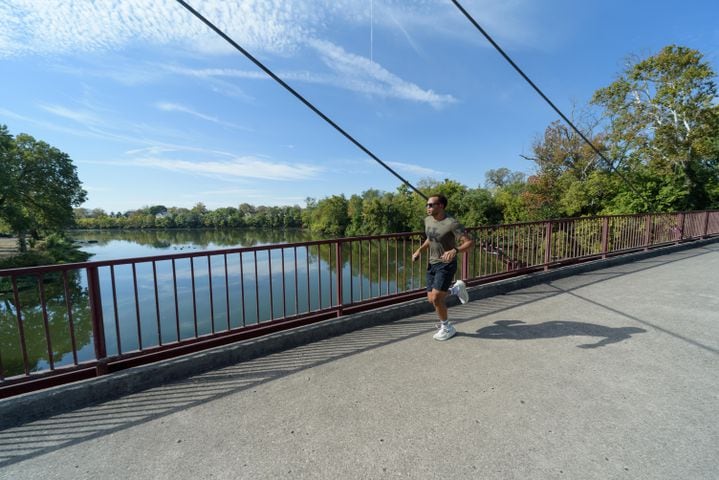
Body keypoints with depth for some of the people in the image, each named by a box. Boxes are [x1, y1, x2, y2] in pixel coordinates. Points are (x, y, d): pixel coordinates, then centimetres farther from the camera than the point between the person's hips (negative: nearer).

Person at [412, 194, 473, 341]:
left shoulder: (452, 223, -20)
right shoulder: (428, 220, 3)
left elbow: (470, 242, -23)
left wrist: (455, 251, -40)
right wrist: (419, 250, 8)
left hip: (447, 265, -7)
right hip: (432, 264, 7)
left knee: (436, 298, -12)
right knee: (431, 299, 8)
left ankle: (447, 328, 14)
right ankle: (456, 289, 35)